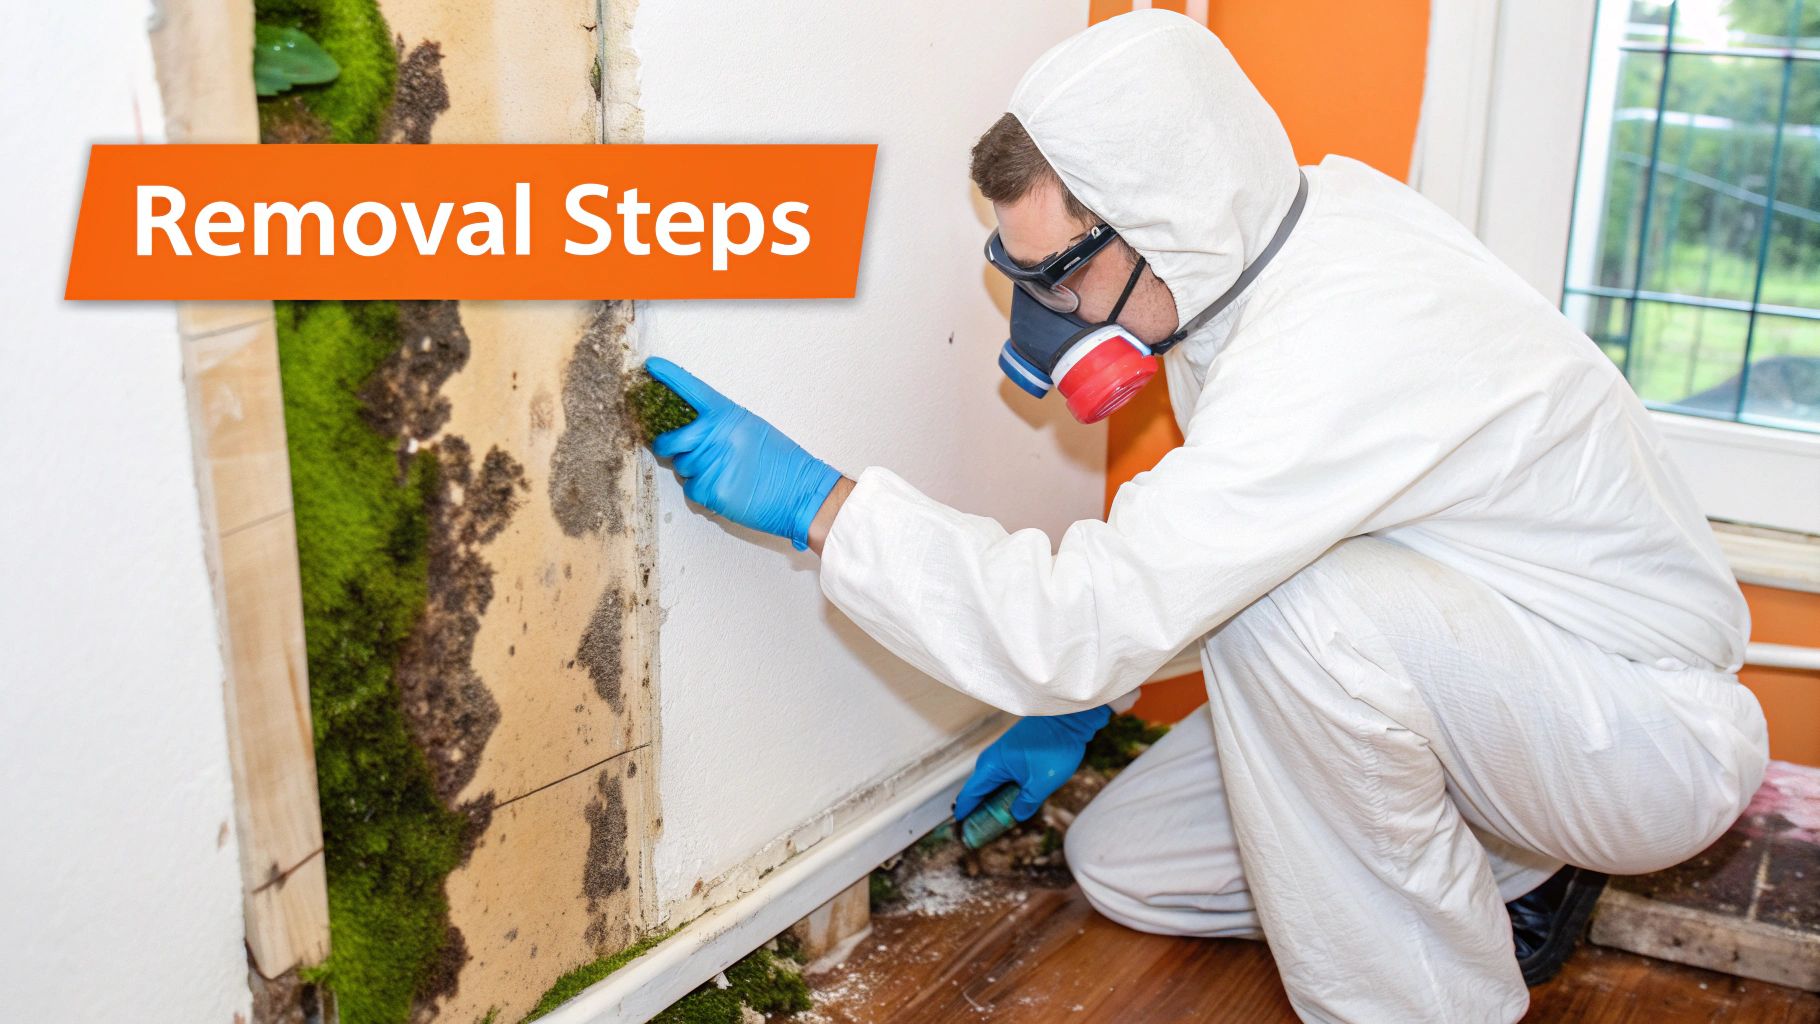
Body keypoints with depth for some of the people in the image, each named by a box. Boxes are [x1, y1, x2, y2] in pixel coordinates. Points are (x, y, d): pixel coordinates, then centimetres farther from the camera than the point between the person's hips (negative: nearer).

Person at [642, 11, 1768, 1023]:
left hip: (1660, 735, -8)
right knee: (1122, 866, 4)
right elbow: (1193, 538, 10)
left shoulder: (1337, 351, -35)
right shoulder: (1310, 216, -4)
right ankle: (1503, 870, 16)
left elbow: (1084, 622, -37)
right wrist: (1082, 706, 10)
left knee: (1282, 598, -36)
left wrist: (817, 499, -28)